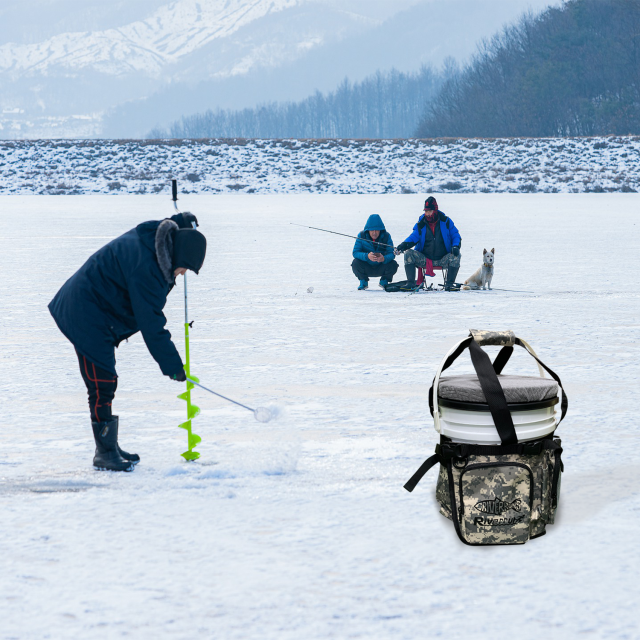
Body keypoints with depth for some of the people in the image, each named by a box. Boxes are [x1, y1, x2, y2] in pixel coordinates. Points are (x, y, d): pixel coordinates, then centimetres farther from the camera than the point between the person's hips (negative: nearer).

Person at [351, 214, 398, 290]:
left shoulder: (386, 236, -14)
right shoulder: (361, 236, -15)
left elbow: (392, 254, -21)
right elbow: (355, 252, -22)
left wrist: (384, 259, -45)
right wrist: (367, 256, -43)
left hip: (381, 269, 1)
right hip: (366, 269, -1)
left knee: (393, 265, -27)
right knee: (355, 263, -30)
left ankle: (384, 282, 7)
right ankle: (363, 282, 2)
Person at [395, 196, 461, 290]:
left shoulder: (446, 222, 1)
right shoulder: (421, 224, 4)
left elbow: (455, 236, 6)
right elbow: (413, 238, 0)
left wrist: (455, 246, -16)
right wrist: (402, 246, -20)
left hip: (442, 260, -1)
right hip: (424, 260, 1)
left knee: (455, 256, -30)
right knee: (408, 253, -22)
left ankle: (449, 284, -20)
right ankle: (410, 283, -22)